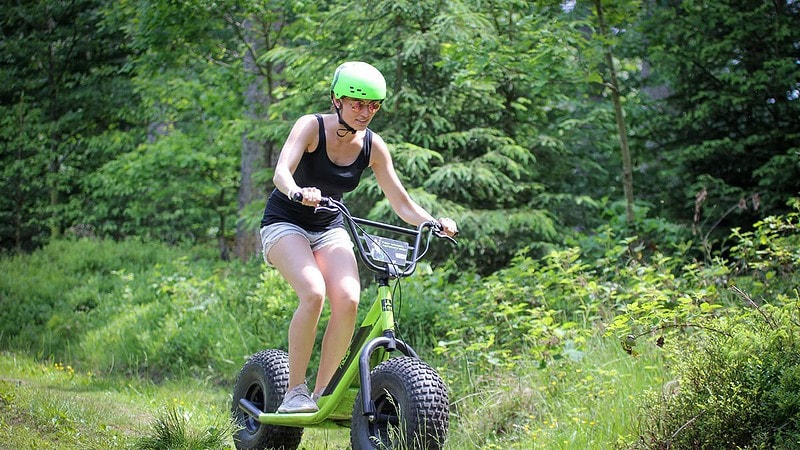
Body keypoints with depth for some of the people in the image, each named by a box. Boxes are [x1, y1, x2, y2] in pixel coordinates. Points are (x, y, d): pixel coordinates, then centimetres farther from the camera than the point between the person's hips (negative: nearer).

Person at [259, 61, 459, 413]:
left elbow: (403, 204, -3)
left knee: (348, 299, -22)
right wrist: (299, 193, -53)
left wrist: (435, 223, -21)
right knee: (313, 293, -29)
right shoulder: (311, 127, -15)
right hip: (286, 223, -4)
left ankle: (322, 391, -10)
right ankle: (295, 391, -18)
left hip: (330, 229, 4)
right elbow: (281, 172, -31)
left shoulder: (373, 146, -4)